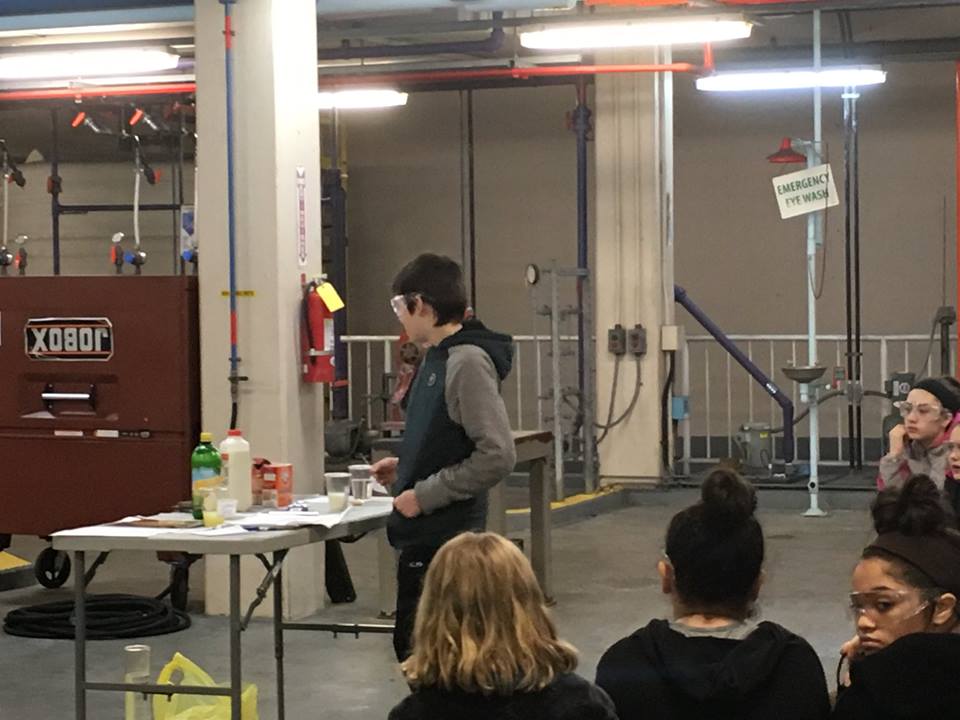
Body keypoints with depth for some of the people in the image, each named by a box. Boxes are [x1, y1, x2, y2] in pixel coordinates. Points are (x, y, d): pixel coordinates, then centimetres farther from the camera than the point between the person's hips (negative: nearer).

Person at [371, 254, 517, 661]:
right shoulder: (438, 357, 11)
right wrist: (405, 466, 11)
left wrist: (425, 494, -19)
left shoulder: (468, 362, -18)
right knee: (412, 645, 16)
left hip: (446, 536, -9)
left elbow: (496, 456, -23)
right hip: (423, 534, 9)